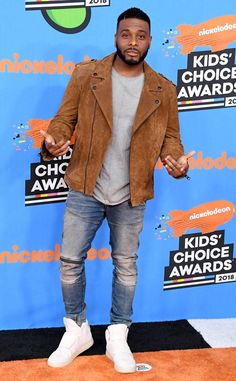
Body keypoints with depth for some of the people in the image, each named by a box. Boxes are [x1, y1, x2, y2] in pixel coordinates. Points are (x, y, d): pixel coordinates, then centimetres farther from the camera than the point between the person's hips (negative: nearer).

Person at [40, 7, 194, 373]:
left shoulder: (163, 90, 0)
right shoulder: (86, 75, -4)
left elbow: (169, 135, 6)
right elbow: (65, 119, -2)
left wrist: (177, 159, -15)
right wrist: (52, 142, -24)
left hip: (131, 196, 1)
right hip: (85, 190, -1)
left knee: (126, 264, 12)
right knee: (70, 260, 6)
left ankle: (118, 337, 29)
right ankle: (77, 330, 28)